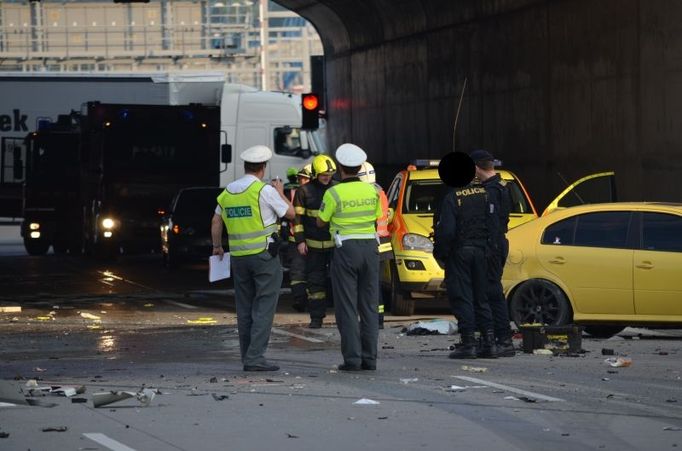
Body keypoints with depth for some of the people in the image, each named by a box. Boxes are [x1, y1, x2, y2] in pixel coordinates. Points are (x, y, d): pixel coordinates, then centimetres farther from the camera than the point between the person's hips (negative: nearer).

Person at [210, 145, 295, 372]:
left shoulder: (227, 192, 8)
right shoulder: (264, 190, -11)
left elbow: (216, 222, 17)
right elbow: (290, 213, -2)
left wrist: (217, 246, 31)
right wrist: (280, 192, 14)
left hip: (238, 257, 6)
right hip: (264, 255, -6)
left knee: (245, 308, 12)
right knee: (264, 306, -5)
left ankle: (248, 357, 14)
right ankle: (255, 357, -13)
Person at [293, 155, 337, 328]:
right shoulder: (304, 191, 2)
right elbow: (297, 217, 2)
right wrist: (300, 241, -5)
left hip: (335, 243, 1)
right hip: (314, 246, -1)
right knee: (315, 282, 3)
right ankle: (316, 317, 8)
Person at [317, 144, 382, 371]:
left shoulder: (334, 193, -10)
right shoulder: (372, 190, 3)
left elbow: (321, 221, 2)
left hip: (346, 248, -4)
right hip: (369, 246, 4)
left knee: (347, 307, 0)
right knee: (369, 306, 10)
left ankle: (352, 358, -5)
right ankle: (369, 358, 9)